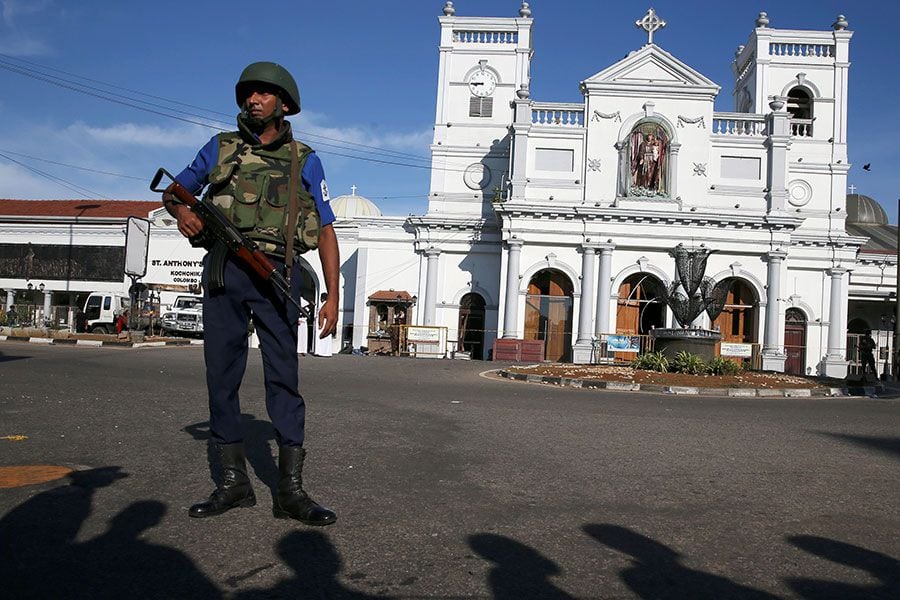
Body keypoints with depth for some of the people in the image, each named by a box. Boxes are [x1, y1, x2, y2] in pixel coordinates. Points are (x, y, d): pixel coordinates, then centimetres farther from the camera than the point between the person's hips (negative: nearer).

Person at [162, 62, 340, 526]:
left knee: (283, 375, -6)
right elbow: (174, 191, 24)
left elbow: (326, 231, 7)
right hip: (223, 272, 3)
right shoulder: (221, 148, 15)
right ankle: (233, 481, 15)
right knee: (221, 375, 4)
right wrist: (182, 212, -2)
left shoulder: (304, 160, 10)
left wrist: (333, 296, -3)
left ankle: (290, 490, -2)